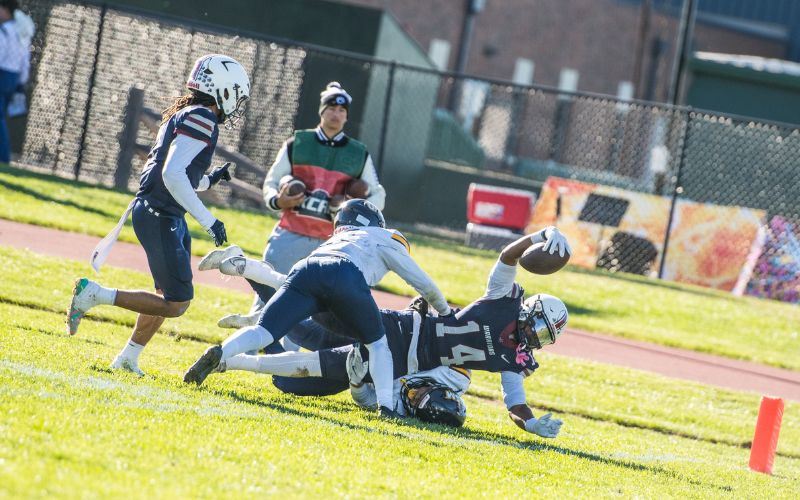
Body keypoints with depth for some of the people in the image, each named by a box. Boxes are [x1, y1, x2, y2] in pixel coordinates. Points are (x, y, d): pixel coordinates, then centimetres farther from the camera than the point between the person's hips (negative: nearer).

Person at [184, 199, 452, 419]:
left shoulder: (335, 240, 46)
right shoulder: (386, 239, 33)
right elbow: (423, 284, 38)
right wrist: (445, 312, 55)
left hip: (305, 269, 3)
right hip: (345, 277, -3)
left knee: (264, 331, -5)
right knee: (377, 343, 16)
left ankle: (219, 354, -32)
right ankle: (385, 405, -2)